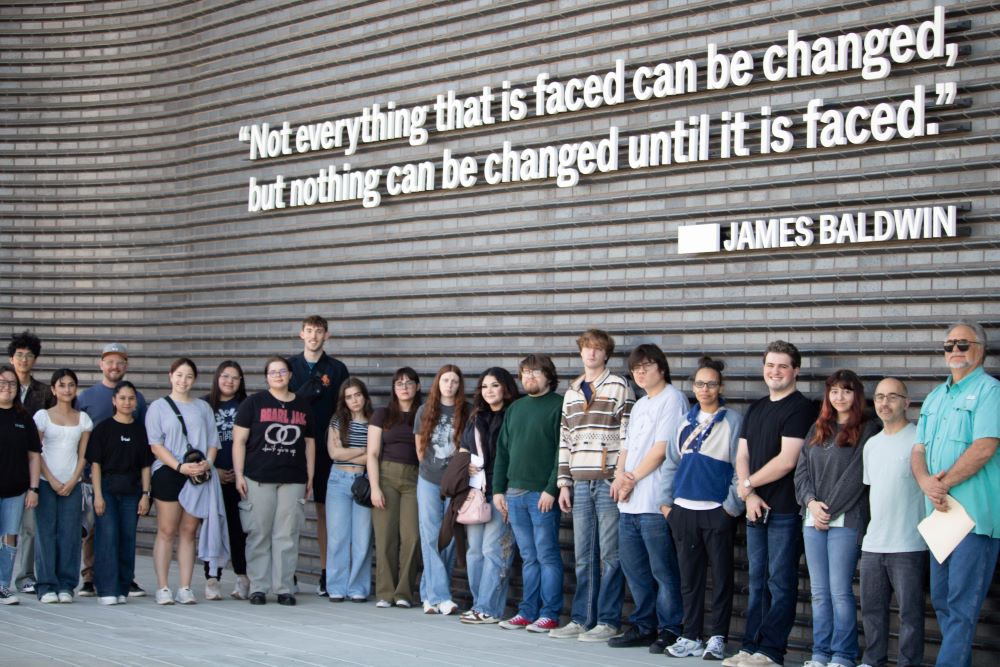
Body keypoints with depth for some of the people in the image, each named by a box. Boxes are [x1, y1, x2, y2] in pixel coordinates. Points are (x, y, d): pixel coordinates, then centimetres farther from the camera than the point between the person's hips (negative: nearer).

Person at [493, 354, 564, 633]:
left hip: (543, 495, -6)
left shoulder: (559, 406, -3)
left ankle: (550, 614, 1)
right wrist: (498, 489, 11)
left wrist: (551, 489, -16)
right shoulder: (515, 408, 17)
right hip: (515, 493, 6)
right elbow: (502, 450, 18)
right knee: (528, 557, 10)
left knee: (547, 556, -3)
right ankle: (527, 612, 13)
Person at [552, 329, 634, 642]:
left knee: (610, 555, -3)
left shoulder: (619, 387, 0)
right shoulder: (571, 393, 17)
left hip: (609, 483, -5)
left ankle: (607, 621, 1)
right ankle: (581, 619, 13)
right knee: (583, 557, 8)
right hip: (580, 484, 5)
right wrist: (564, 483, 12)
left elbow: (627, 435, -6)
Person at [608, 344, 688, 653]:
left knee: (663, 570, -4)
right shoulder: (638, 406, 22)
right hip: (629, 502, 9)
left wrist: (632, 479, -8)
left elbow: (661, 448, -12)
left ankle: (669, 630, 2)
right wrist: (619, 475, 0)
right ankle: (643, 626, 20)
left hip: (655, 502, -8)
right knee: (634, 568, 11)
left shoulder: (672, 399, -5)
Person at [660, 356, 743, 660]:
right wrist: (666, 500, 8)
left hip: (717, 512, -5)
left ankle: (718, 637, 7)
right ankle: (690, 637, 15)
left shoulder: (732, 421, -3)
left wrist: (733, 506, -10)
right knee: (689, 578, 9)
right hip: (683, 510, 5)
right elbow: (672, 462, 14)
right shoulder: (686, 420, 12)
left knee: (721, 578, 1)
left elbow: (740, 467, -5)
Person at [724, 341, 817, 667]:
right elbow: (742, 456, 14)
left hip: (784, 511, -7)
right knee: (757, 582, 11)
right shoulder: (756, 409, 18)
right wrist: (749, 495, -2)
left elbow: (787, 460, -14)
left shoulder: (800, 408, -6)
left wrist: (748, 484, -4)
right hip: (755, 508, 7)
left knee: (781, 584, -3)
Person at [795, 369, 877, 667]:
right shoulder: (817, 429, 17)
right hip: (813, 520, 5)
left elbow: (856, 475, -7)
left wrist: (829, 509, -10)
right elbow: (802, 470, 12)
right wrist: (811, 502, -5)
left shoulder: (867, 431, 0)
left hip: (846, 520, -5)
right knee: (819, 592, 7)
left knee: (840, 591, -7)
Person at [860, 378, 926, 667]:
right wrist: (876, 523, 16)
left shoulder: (919, 439, -8)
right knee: (871, 608, 13)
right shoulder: (871, 444, 15)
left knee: (910, 611, -1)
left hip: (908, 545, -7)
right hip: (873, 544, 7)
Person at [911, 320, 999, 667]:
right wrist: (926, 483, -8)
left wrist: (944, 484, -12)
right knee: (941, 599, 11)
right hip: (940, 512, 8)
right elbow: (919, 450, 13)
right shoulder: (935, 397, 18)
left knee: (961, 604, -7)